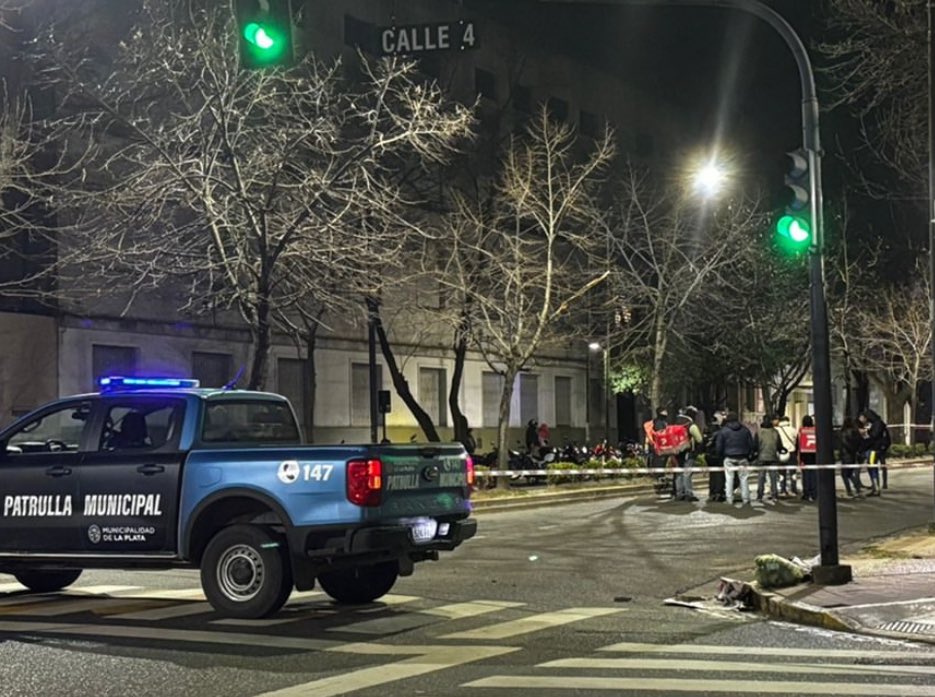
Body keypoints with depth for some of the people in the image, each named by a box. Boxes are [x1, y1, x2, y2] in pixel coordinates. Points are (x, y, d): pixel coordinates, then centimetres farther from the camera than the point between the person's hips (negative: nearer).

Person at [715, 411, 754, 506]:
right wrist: (747, 455, 20)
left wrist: (721, 457, 14)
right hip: (743, 458, 1)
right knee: (744, 478, 5)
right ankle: (745, 499, 4)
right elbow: (751, 444, 9)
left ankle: (729, 499, 1)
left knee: (729, 479, 3)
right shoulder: (745, 430, 5)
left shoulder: (723, 431, -2)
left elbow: (719, 446, 0)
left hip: (729, 458, -1)